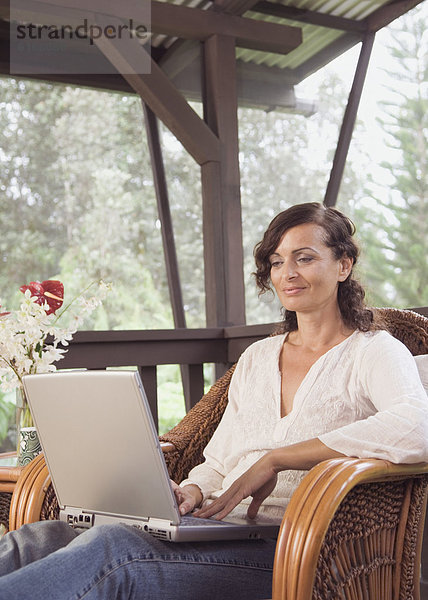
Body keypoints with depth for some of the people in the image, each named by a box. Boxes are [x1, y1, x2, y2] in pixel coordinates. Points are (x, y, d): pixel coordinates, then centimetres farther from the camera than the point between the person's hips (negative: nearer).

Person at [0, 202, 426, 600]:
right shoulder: (255, 359, 22)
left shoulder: (375, 352, 2)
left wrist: (275, 459, -20)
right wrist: (192, 491, -2)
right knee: (35, 540, -18)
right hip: (219, 537, 6)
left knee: (110, 549, -32)